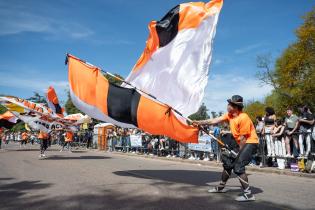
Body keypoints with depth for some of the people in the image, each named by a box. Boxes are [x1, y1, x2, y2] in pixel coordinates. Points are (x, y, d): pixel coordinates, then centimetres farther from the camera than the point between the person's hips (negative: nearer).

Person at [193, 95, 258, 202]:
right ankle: (221, 187, 33)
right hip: (241, 143, 10)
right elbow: (215, 121, 4)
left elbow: (243, 138, -20)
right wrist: (200, 122, 2)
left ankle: (248, 194, -9)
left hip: (250, 142, -9)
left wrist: (238, 152, -13)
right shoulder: (229, 115, 2)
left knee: (238, 167, -19)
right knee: (228, 163, 15)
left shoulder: (243, 118, -24)